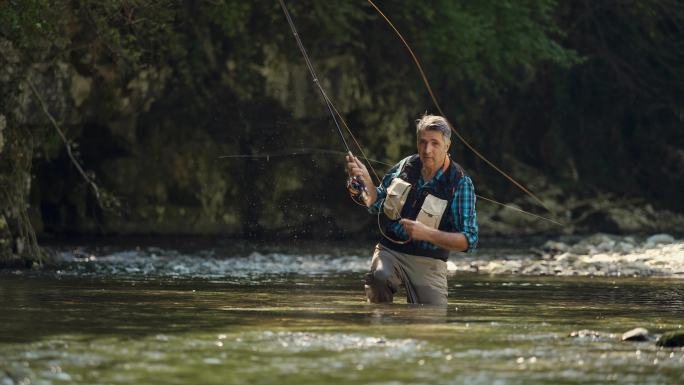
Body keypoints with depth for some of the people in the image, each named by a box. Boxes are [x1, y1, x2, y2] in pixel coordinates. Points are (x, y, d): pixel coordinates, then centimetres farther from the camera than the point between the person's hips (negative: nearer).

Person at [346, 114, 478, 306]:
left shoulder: (460, 183, -9)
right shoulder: (406, 166, 3)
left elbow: (469, 240, -14)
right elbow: (376, 205, 17)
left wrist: (426, 233, -26)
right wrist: (365, 180, -4)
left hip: (427, 263, -1)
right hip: (390, 251, 1)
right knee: (379, 277, -32)